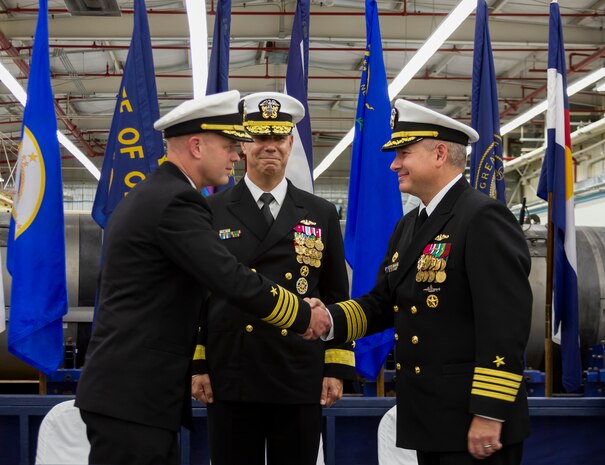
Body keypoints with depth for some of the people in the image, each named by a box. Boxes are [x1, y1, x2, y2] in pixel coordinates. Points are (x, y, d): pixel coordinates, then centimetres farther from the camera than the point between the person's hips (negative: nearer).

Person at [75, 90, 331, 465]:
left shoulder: (150, 195, 15)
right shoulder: (175, 201, -16)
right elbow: (235, 280, -20)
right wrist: (304, 316, -6)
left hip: (128, 387, 10)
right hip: (133, 394, -10)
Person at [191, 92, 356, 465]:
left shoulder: (322, 214, 9)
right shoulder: (212, 212, 4)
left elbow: (337, 298, 9)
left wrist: (337, 368, 2)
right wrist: (196, 365, 0)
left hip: (302, 382, 1)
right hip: (230, 381, -1)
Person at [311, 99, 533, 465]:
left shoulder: (484, 218, -14)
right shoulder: (408, 227, 14)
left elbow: (505, 323, -21)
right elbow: (383, 304, 15)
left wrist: (489, 415, -23)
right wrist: (328, 319, -3)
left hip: (474, 424, -8)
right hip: (428, 420, 9)